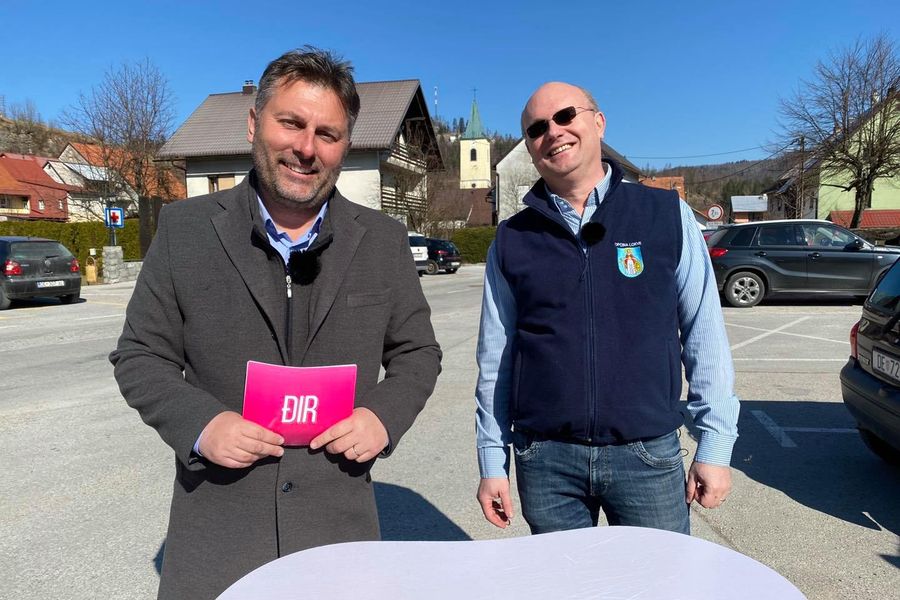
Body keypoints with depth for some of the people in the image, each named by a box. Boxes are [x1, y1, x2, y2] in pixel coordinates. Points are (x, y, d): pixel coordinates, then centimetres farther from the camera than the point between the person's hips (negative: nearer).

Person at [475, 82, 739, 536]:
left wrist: (715, 444, -1)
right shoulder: (513, 240, 3)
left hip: (649, 453, -1)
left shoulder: (666, 215, 0)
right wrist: (492, 462, 5)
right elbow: (495, 359, 6)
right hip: (545, 459, 1)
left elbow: (704, 336, 2)